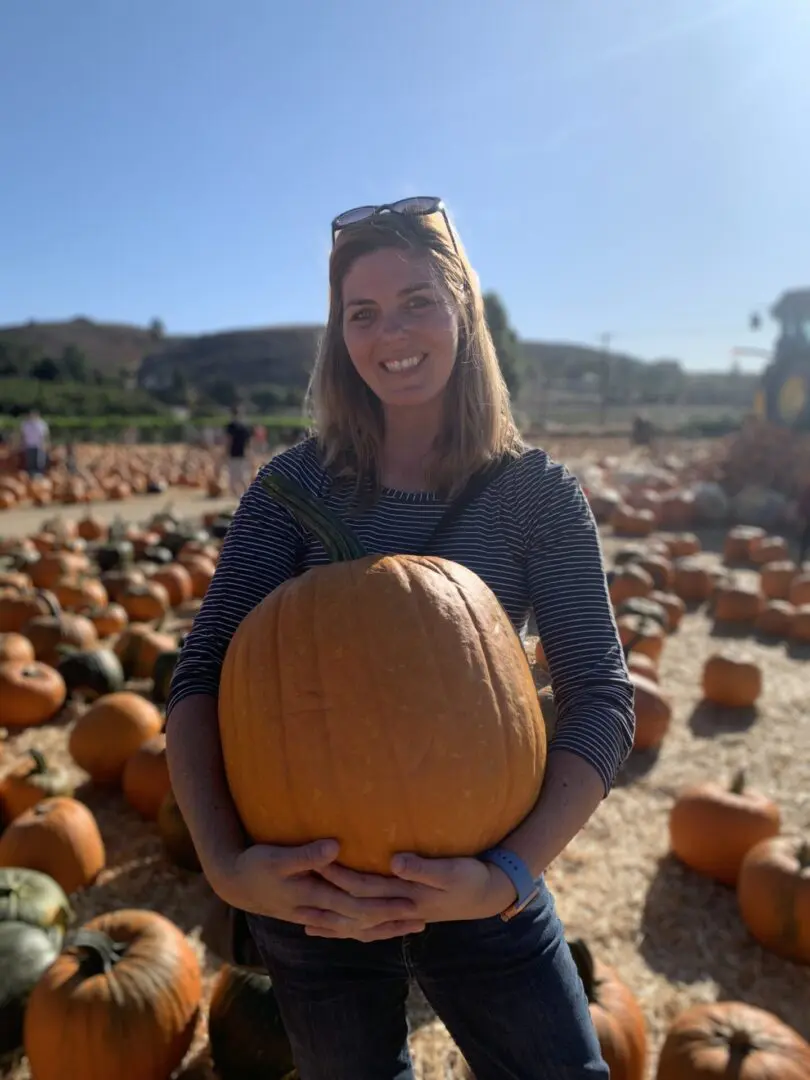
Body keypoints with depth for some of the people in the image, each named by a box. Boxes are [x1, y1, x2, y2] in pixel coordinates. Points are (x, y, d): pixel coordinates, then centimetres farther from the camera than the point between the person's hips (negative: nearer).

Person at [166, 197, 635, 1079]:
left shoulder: (536, 492, -9)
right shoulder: (297, 483, -8)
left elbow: (600, 697, -12)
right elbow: (201, 677, -11)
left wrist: (512, 873, -24)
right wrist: (225, 862, -25)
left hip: (473, 876, 0)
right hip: (310, 887, 1)